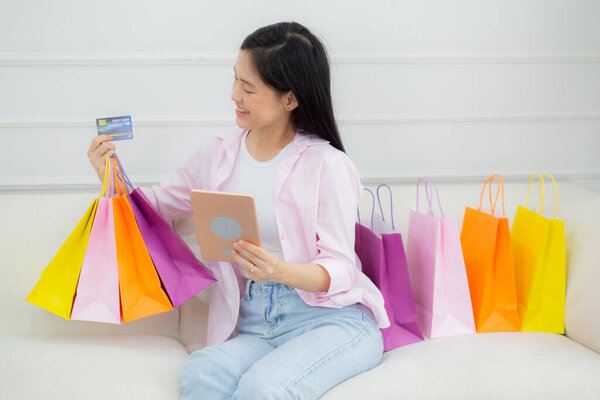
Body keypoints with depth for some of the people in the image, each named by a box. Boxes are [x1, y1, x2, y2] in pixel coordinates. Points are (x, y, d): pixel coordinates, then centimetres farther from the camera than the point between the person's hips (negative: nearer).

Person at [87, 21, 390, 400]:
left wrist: (280, 271, -29)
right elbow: (157, 206, 26)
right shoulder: (217, 155, 11)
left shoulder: (328, 165, -4)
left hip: (331, 321, -3)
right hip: (253, 326, 4)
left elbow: (339, 271, -8)